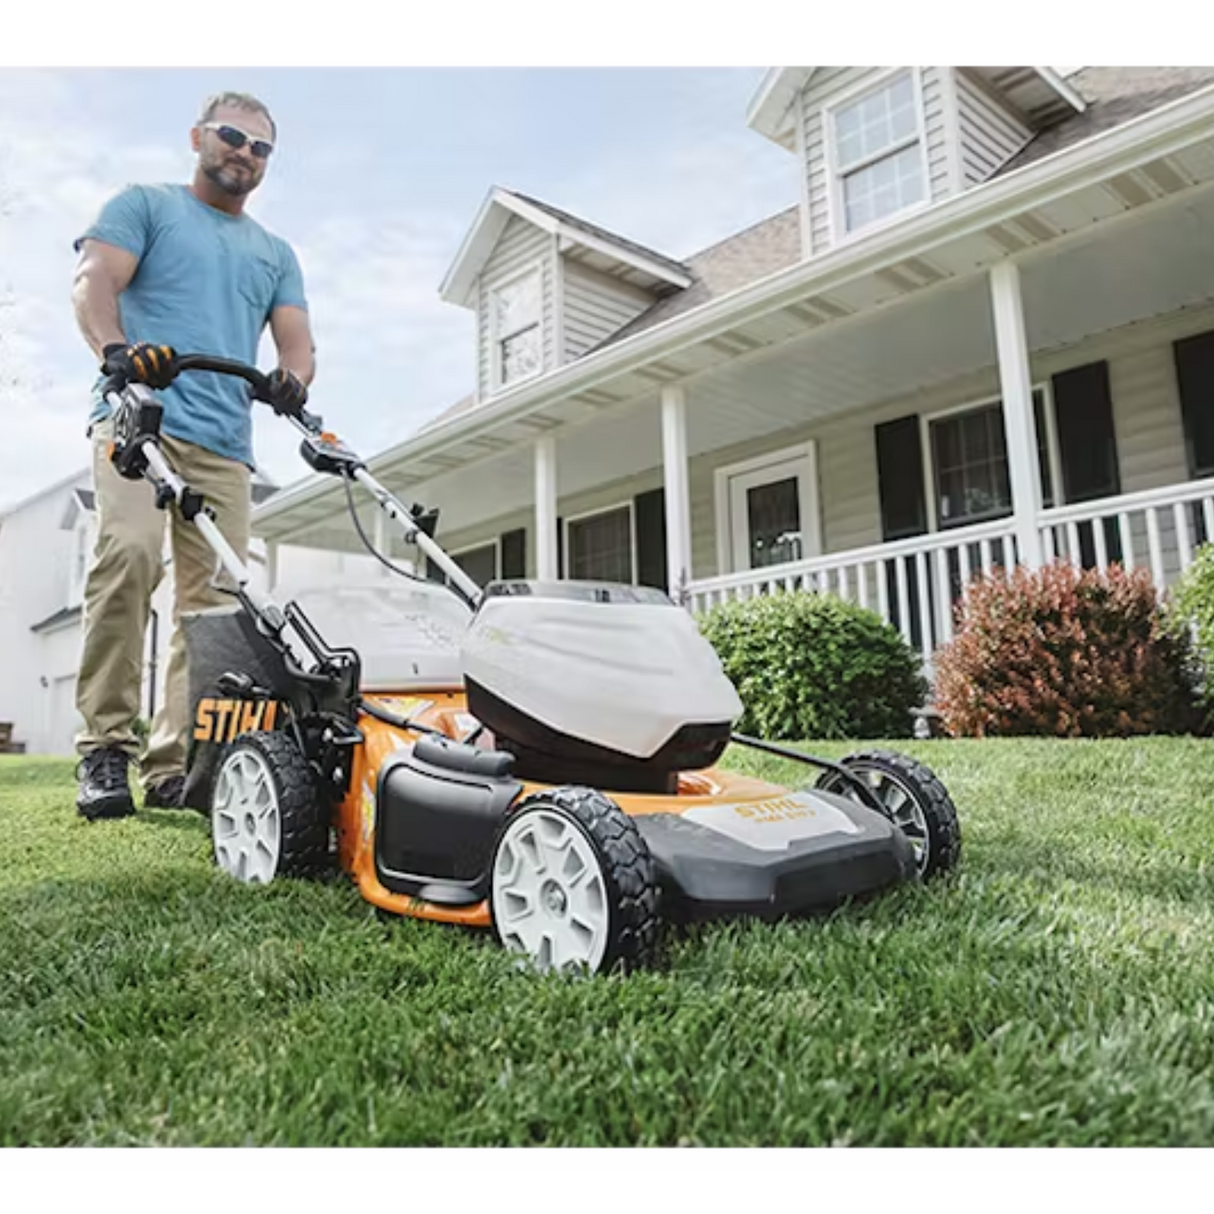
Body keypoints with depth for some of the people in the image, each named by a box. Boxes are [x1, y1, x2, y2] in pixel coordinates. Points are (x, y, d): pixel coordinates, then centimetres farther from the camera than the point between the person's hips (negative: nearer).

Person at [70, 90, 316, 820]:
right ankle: (107, 745, -19)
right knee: (132, 550, -28)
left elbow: (297, 340, 14)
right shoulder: (145, 205, 16)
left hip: (224, 444, 4)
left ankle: (175, 765, 0)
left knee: (215, 602, -5)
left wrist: (294, 378, -11)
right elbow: (93, 281, 0)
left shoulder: (277, 254, 27)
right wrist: (116, 348, -22)